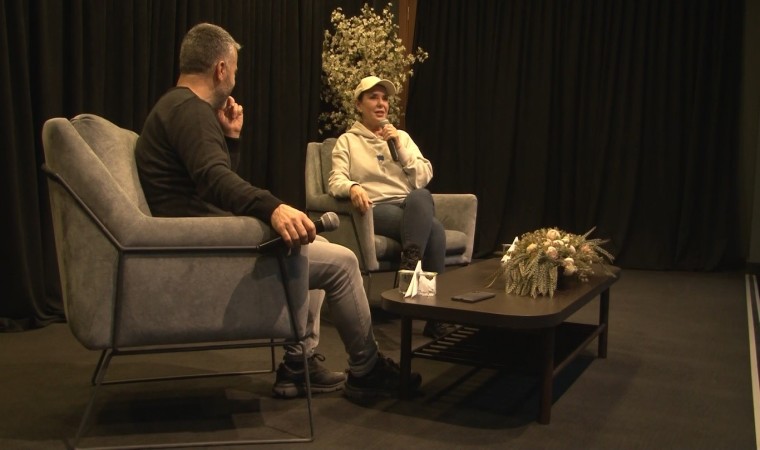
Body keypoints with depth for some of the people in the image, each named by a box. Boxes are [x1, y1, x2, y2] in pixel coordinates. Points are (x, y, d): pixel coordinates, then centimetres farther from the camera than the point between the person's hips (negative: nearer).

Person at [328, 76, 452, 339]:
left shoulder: (402, 136, 20)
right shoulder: (347, 140, 11)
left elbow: (424, 178, 9)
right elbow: (336, 182, -5)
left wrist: (399, 147, -2)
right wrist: (353, 187, -29)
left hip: (413, 207, 4)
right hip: (376, 210, -3)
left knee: (420, 197, -36)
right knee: (433, 228, -33)